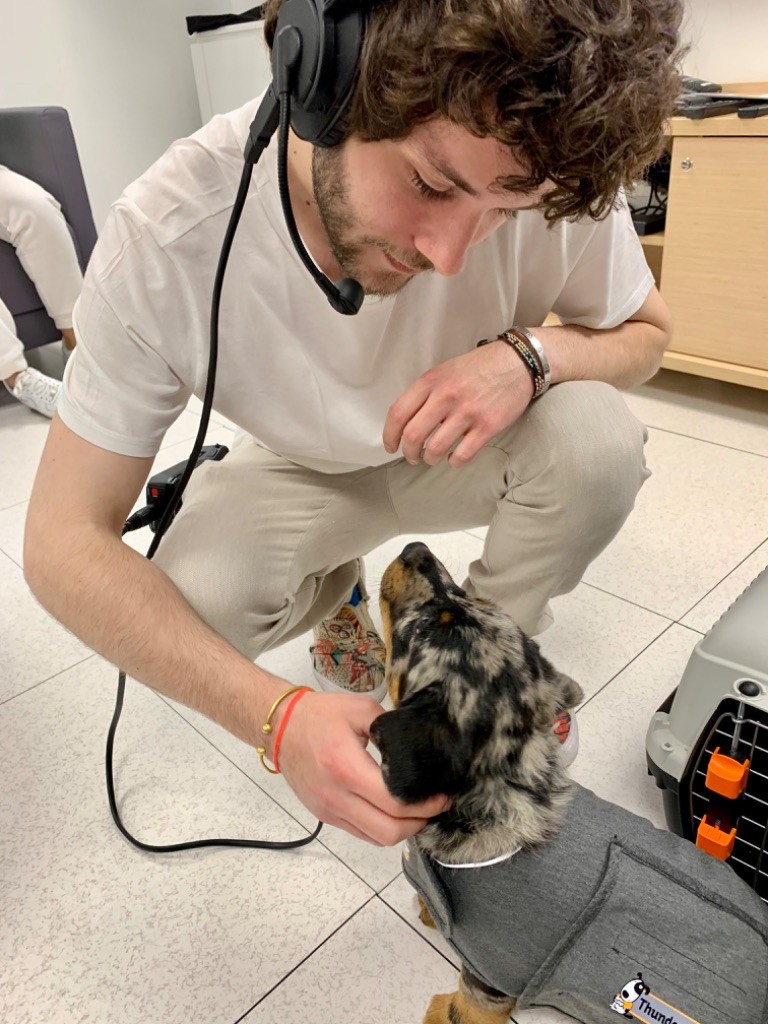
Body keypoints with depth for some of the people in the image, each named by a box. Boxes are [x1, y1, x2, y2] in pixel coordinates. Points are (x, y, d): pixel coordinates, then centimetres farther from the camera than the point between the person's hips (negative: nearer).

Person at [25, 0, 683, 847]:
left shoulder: (552, 175, -28)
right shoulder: (163, 239, -32)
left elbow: (646, 331, -8)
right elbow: (63, 542, -27)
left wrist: (531, 354, -33)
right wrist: (275, 716, -41)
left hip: (462, 453, 2)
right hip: (303, 472, 0)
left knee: (600, 439, -28)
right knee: (193, 596, -29)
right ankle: (333, 594, 9)